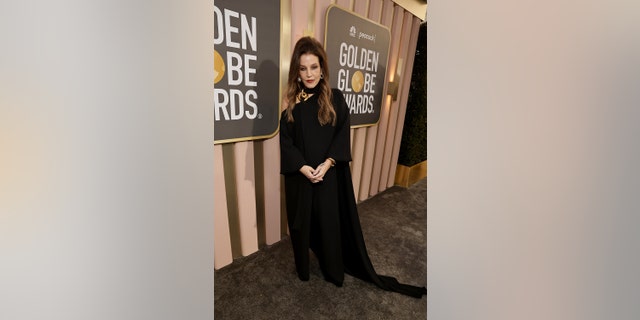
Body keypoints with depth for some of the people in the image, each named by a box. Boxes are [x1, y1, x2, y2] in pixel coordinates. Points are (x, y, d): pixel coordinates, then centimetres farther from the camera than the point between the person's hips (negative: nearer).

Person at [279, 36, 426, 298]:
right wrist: (302, 167, -15)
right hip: (299, 175, 1)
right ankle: (302, 269, 38)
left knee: (330, 221, 10)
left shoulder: (335, 98, 0)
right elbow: (285, 139, -4)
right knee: (301, 222, 13)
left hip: (329, 174, -1)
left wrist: (327, 163, -16)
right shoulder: (290, 100, 1)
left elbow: (343, 134, -5)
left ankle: (334, 271, 35)